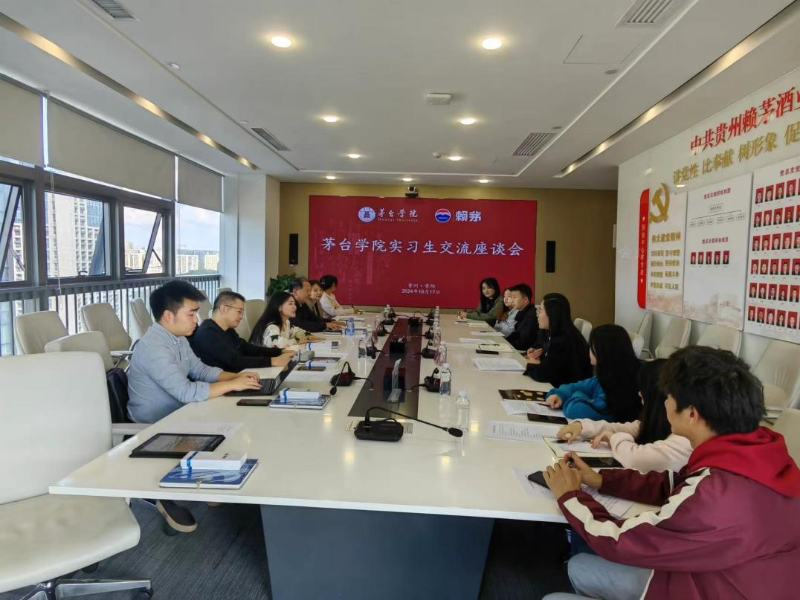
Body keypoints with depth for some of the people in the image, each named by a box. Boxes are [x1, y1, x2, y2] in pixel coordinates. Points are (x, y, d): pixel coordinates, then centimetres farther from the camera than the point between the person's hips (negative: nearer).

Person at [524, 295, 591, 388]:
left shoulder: (564, 340, -24)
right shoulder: (553, 333, 5)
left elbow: (543, 375, -27)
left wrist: (531, 365, -8)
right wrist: (537, 359, -5)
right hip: (557, 386, 8)